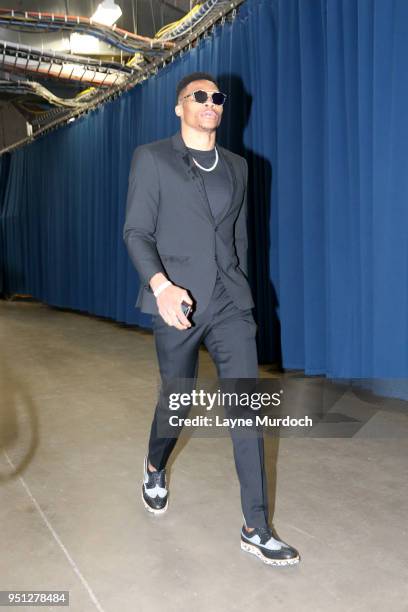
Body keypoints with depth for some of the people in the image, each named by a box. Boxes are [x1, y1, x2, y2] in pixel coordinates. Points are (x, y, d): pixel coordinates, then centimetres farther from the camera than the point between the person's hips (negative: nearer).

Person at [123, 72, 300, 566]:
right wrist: (160, 284, -22)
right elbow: (136, 232, -6)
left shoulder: (237, 167, 15)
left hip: (230, 304, 3)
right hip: (178, 304, -3)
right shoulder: (152, 158, 2)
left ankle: (256, 529, 8)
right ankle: (155, 470, 45)